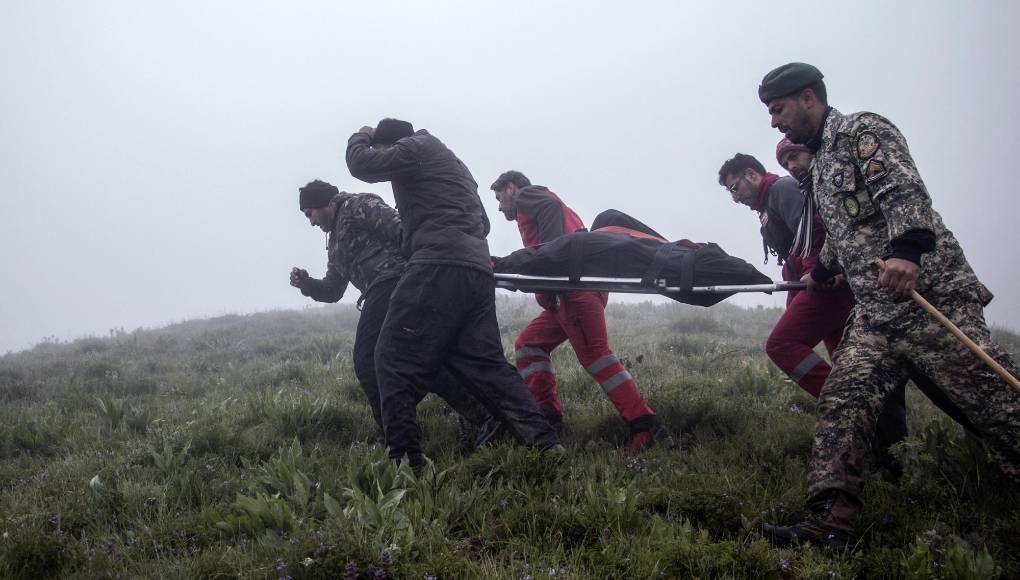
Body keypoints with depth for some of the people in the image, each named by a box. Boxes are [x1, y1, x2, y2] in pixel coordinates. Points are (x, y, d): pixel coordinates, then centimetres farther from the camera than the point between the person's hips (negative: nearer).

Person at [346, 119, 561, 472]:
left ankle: (403, 459, -12)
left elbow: (362, 164, 0)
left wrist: (360, 138, 22)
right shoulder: (449, 161, 34)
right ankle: (544, 443, -4)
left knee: (394, 360, -5)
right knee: (485, 364, 7)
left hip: (440, 267, -9)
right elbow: (481, 222, 35)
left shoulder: (416, 147, 7)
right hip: (478, 272, 9)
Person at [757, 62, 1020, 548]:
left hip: (931, 294, -9)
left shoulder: (862, 130, -3)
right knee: (841, 401, -6)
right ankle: (830, 524, -12)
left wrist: (907, 248, -36)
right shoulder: (820, 162, 24)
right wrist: (818, 274, 50)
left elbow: (905, 190, -20)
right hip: (874, 314, 9)